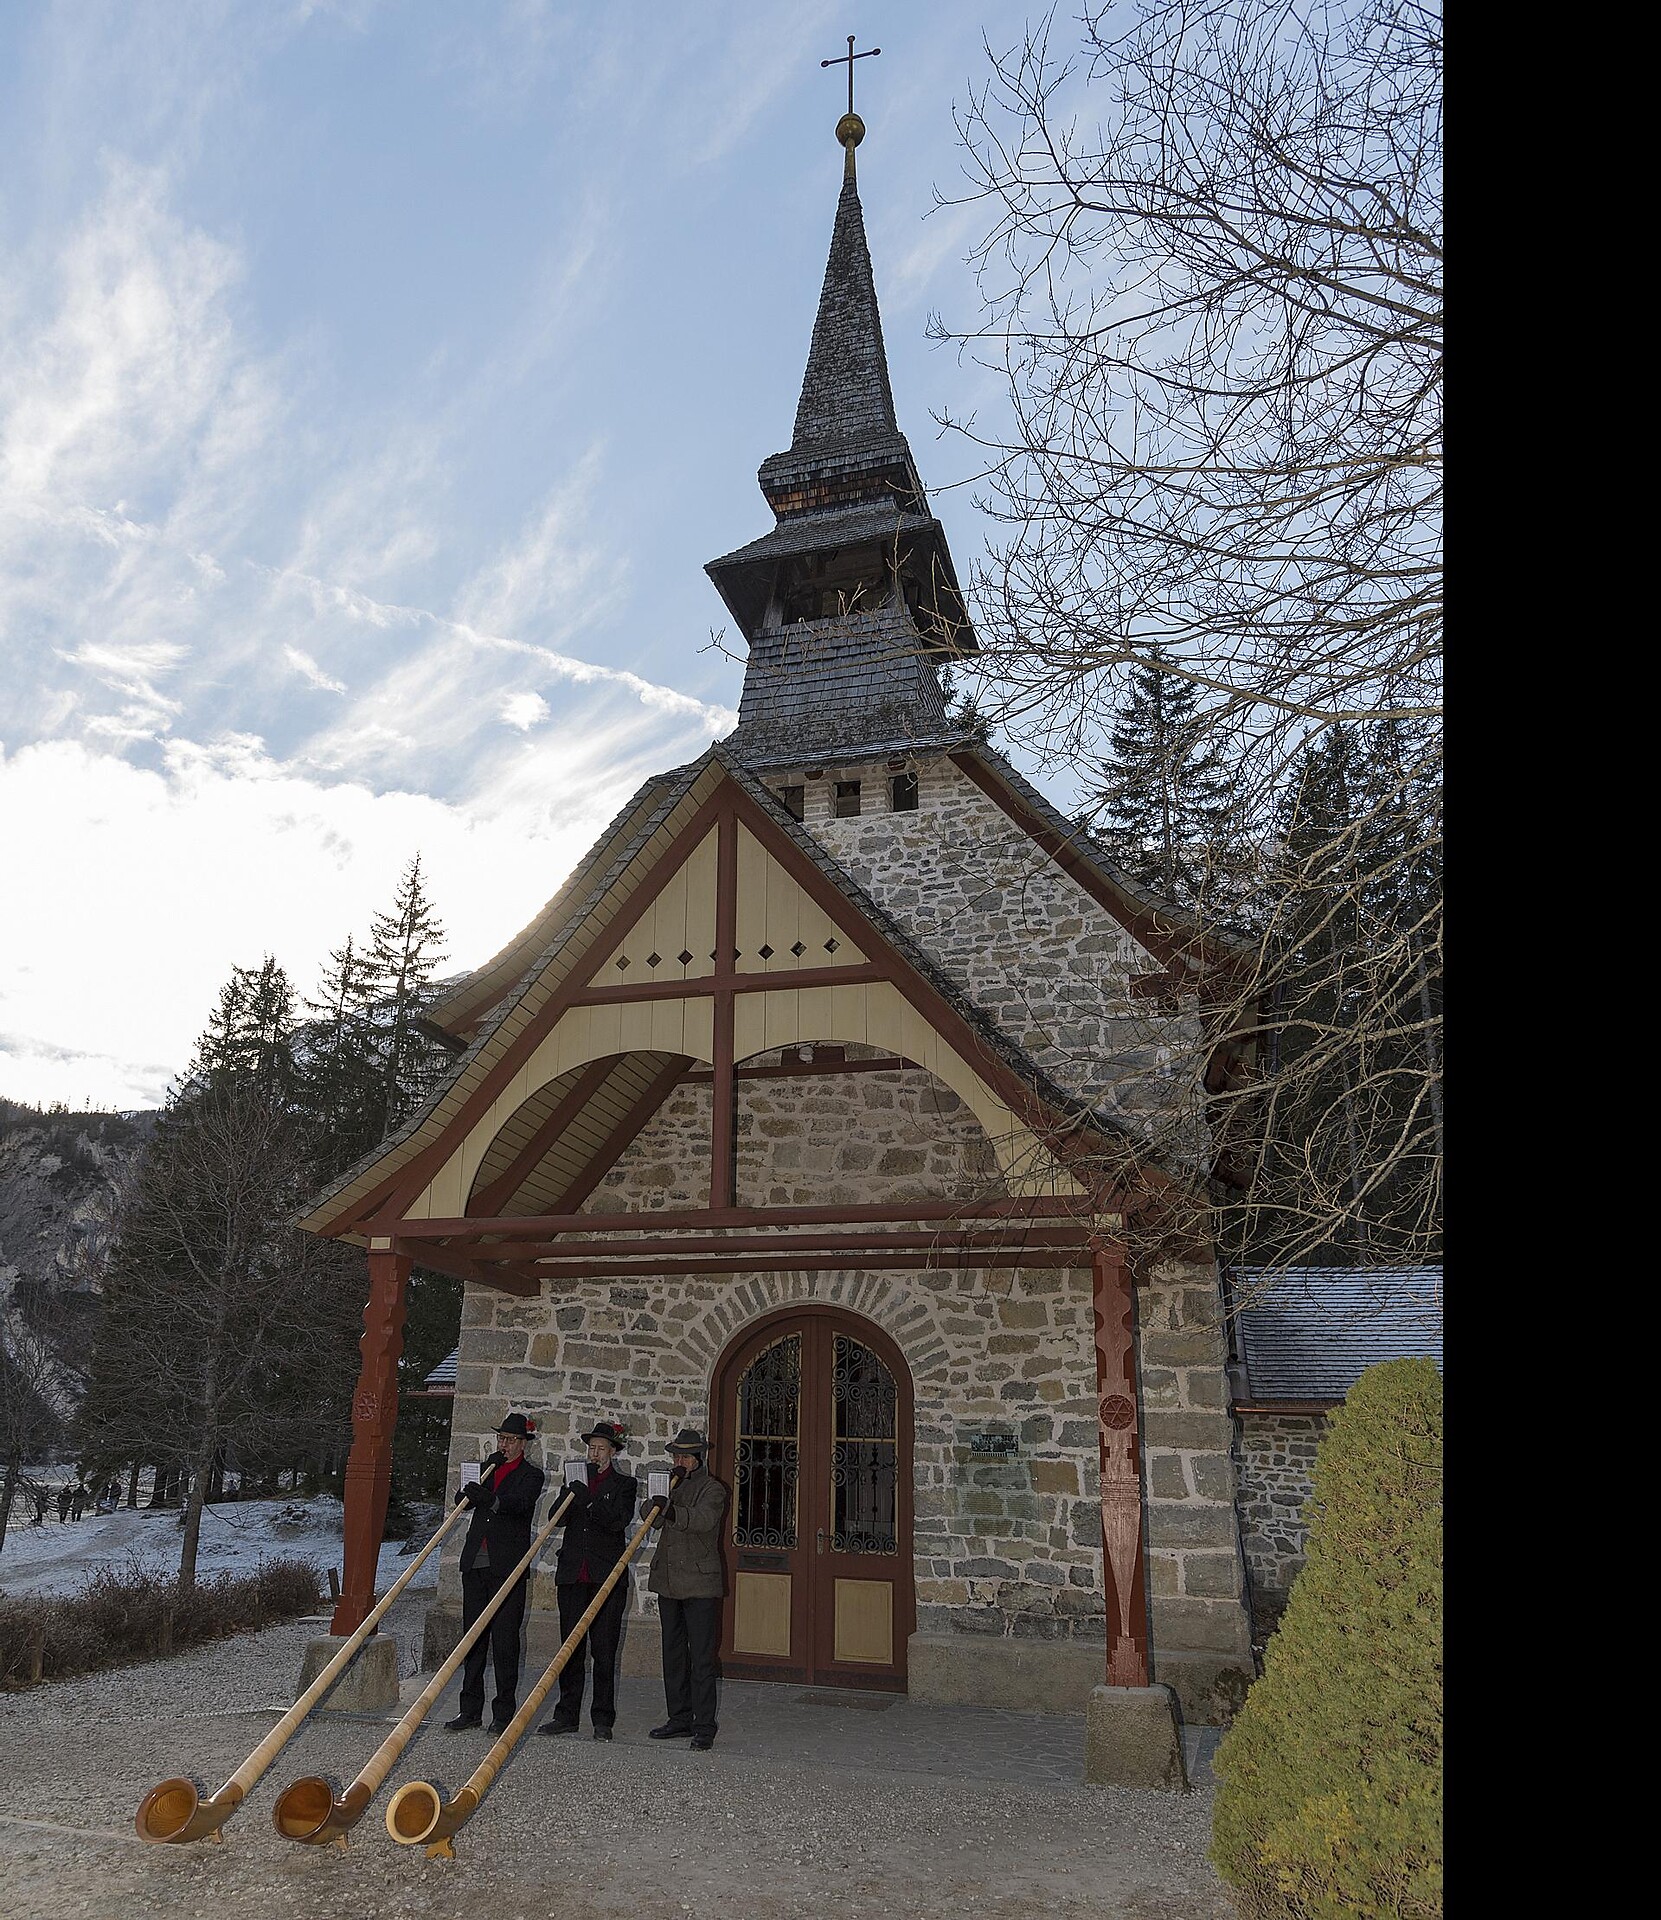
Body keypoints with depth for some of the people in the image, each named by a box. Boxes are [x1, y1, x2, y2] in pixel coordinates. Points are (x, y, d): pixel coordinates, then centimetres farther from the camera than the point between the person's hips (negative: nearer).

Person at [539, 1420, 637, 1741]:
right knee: (571, 1649, 8)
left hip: (607, 1577, -4)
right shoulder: (577, 1480, 16)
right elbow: (557, 1519, 8)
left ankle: (603, 1720, 6)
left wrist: (588, 1501, -20)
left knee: (604, 1650, -1)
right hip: (573, 1576, 4)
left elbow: (618, 1521, -11)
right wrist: (571, 1496, -10)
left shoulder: (624, 1484, 4)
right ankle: (567, 1715, 17)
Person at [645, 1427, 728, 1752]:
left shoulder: (712, 1489, -5)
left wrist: (672, 1512, -39)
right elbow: (652, 1518, 5)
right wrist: (666, 1492, -9)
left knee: (701, 1657, -5)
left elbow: (704, 1518, -24)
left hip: (699, 1584, -7)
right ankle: (680, 1719, 23)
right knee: (673, 1653, 13)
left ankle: (704, 1727, 0)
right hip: (668, 1583, 7)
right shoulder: (669, 1484, 16)